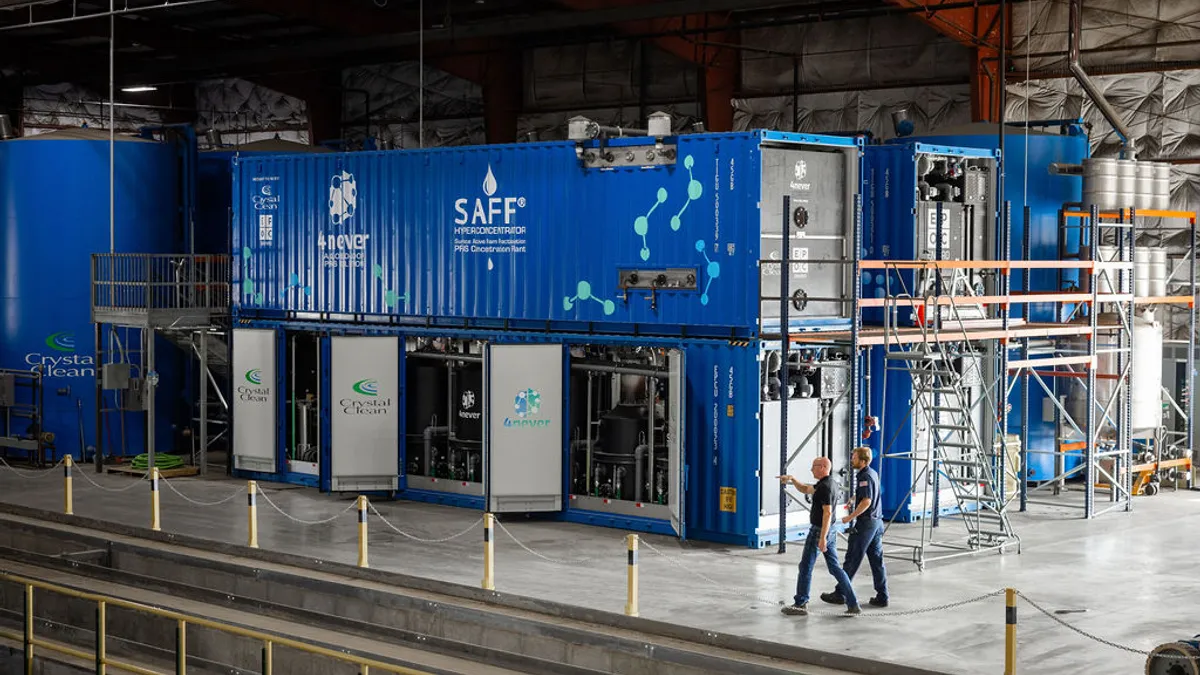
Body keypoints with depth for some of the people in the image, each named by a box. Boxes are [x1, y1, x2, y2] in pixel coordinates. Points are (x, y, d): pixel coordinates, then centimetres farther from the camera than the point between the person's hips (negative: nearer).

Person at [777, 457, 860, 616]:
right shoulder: (826, 484, 13)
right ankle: (853, 605, 4)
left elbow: (827, 513, -24)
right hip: (830, 532, 10)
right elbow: (805, 489, 26)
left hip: (819, 531, -10)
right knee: (835, 568, 10)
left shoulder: (825, 487, -18)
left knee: (805, 567, 3)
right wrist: (792, 480, 11)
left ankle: (801, 605, 10)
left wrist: (822, 538, -27)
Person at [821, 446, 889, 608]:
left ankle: (840, 594, 6)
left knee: (852, 560, -1)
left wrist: (850, 517, -20)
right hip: (877, 522, 9)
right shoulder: (873, 473, 12)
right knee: (877, 560, 9)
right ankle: (882, 596, 9)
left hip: (865, 523, -9)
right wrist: (855, 496, 23)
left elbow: (866, 502, -25)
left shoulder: (865, 477, -17)